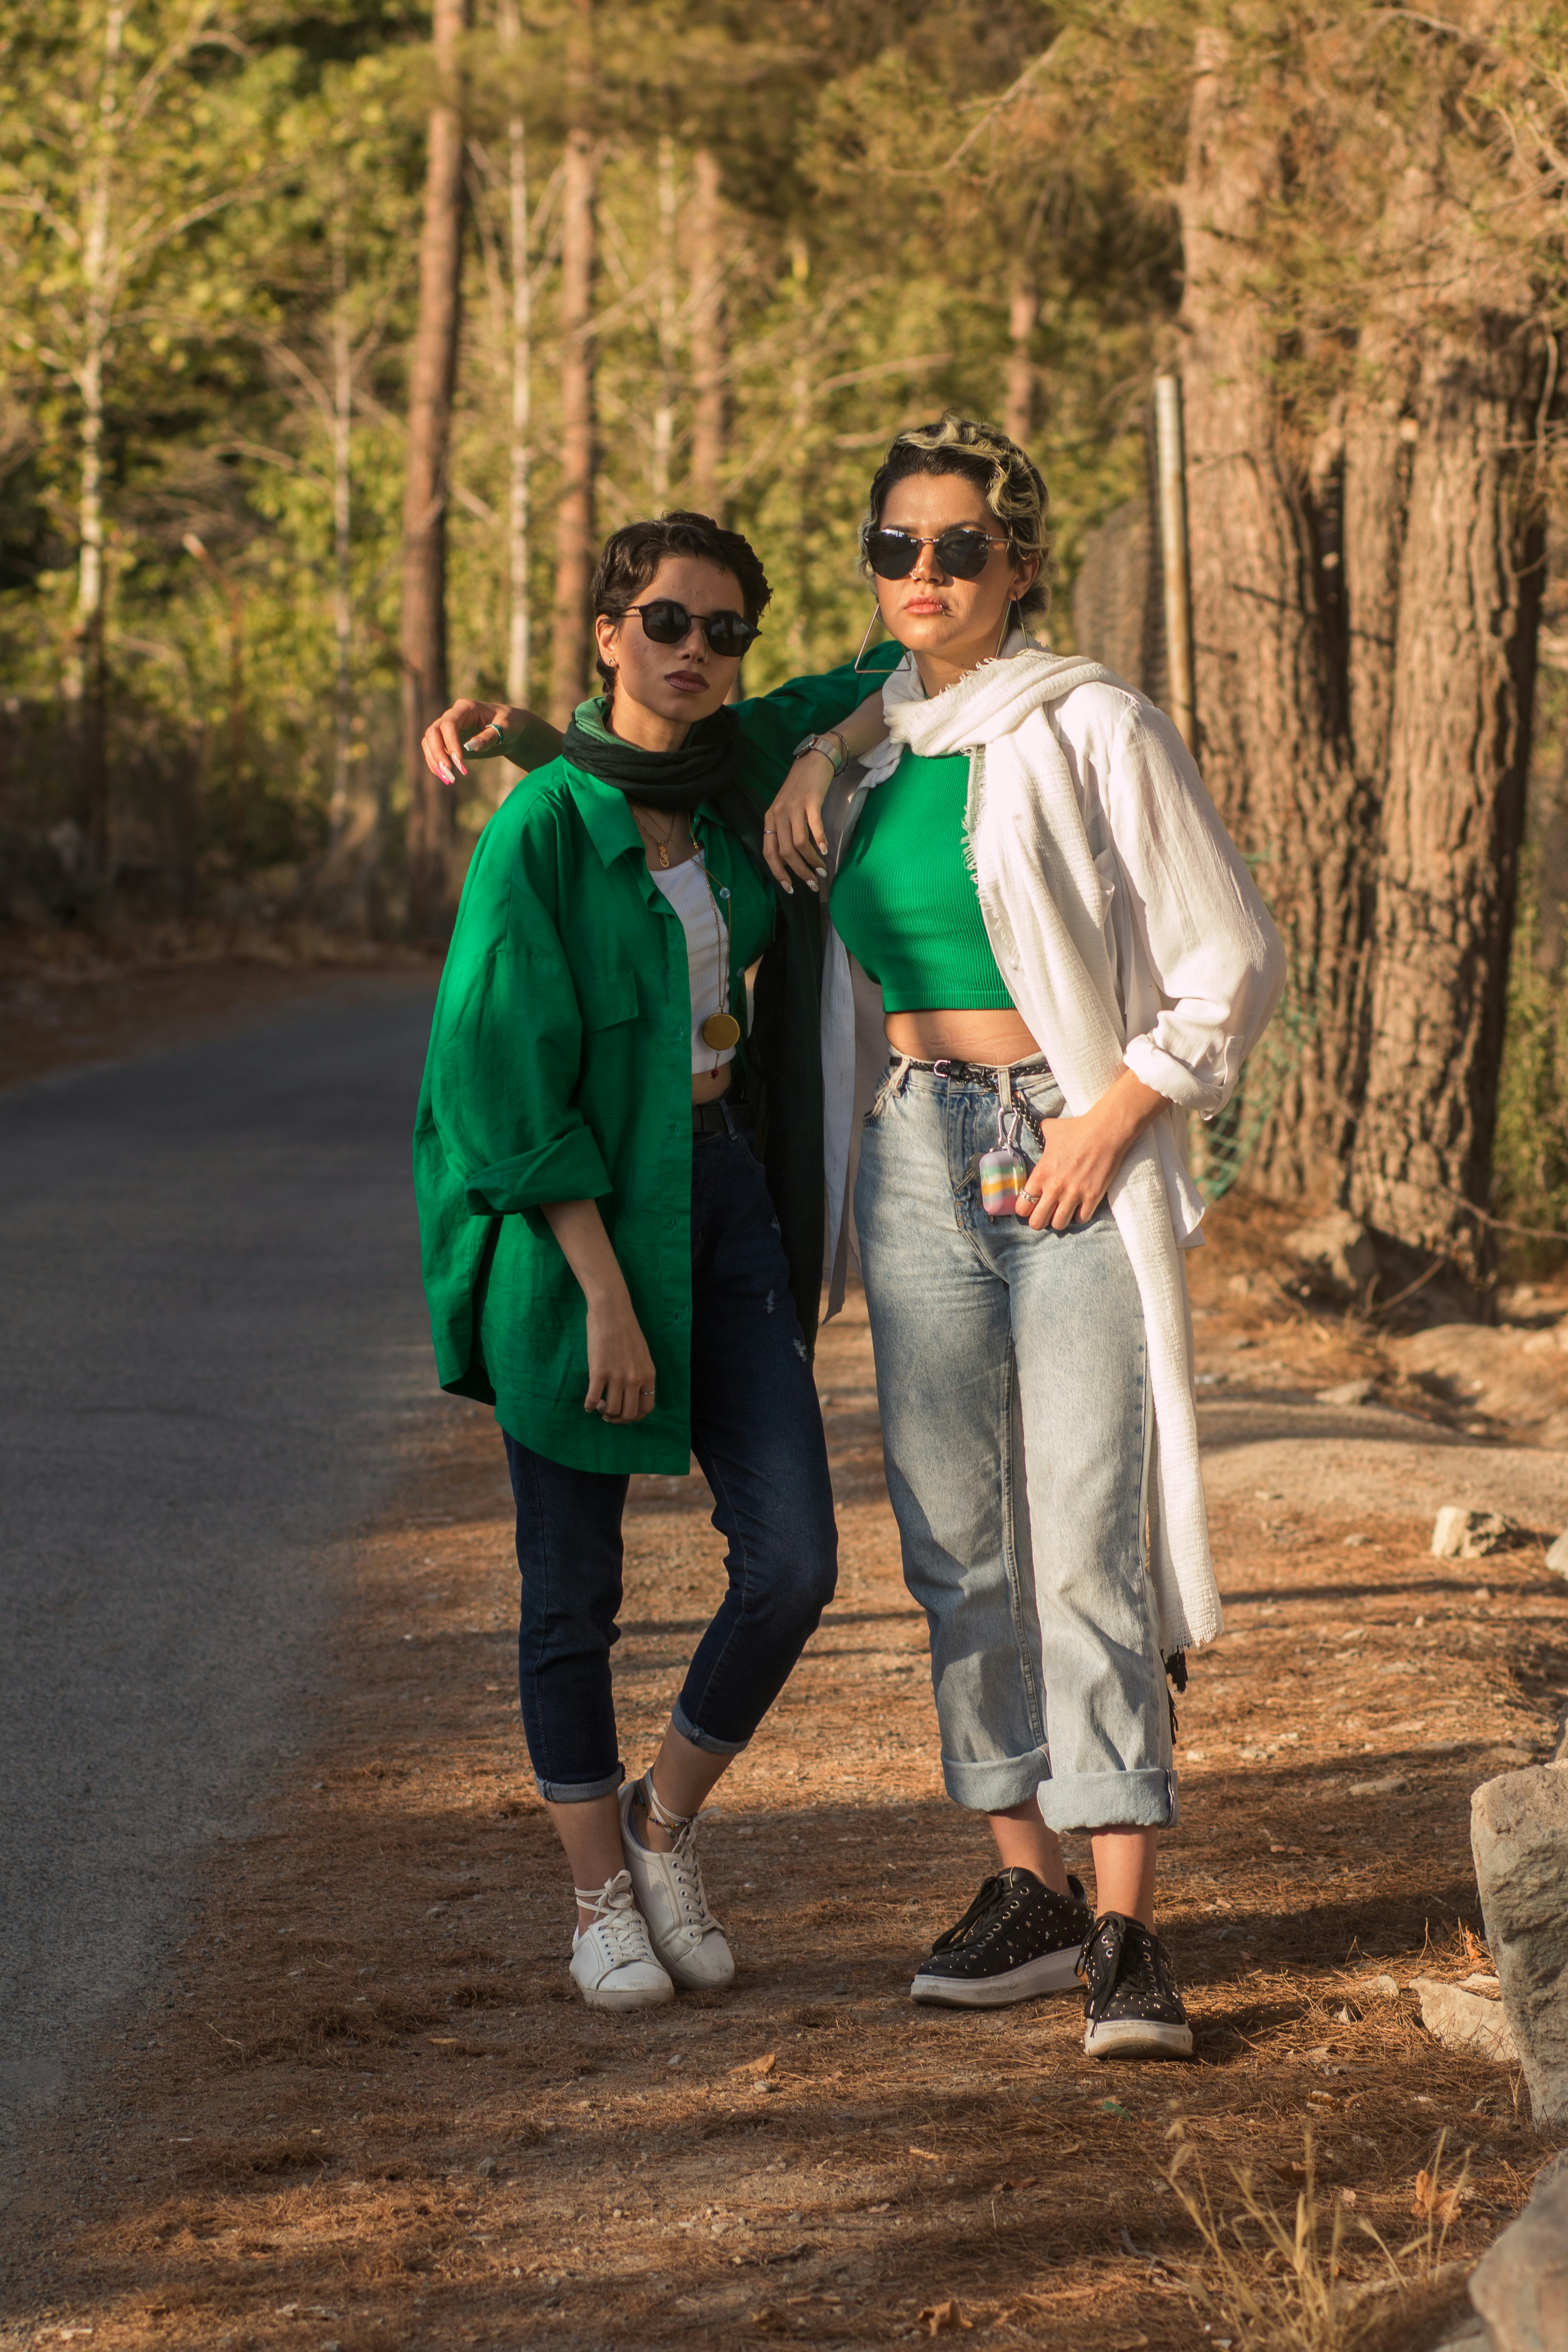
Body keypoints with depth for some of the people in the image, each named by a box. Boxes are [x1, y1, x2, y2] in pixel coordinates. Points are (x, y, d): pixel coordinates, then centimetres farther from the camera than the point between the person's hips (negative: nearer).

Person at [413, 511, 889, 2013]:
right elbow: (507, 1081, -15)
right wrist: (606, 1294, -17)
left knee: (792, 1563, -3)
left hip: (724, 1204, 5)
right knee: (575, 1583, 4)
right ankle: (601, 1898, 20)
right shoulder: (544, 827, -13)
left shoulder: (734, 769, 3)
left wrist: (825, 762, -3)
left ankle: (666, 1824, 19)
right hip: (565, 1218, -5)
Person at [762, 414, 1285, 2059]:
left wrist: (1113, 1120, -12)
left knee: (1089, 1541, -10)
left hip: (1078, 1161, -5)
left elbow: (1234, 960, -5)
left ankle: (1126, 1931, -9)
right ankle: (1028, 1886, 14)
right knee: (955, 1541, 5)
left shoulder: (1093, 731, -6)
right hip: (916, 1162, 5)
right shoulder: (871, 742, 9)